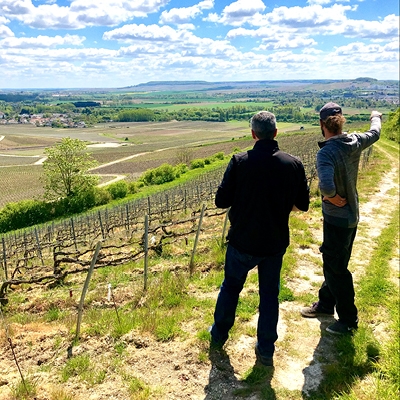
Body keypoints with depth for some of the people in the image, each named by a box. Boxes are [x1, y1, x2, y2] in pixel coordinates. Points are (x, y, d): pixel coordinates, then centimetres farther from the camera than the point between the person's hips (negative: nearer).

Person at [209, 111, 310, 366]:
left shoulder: (240, 162, -16)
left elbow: (221, 201, -12)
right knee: (269, 294, 17)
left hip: (242, 242, -1)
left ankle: (219, 336, 38)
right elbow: (303, 204, 0)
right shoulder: (293, 164, -9)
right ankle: (266, 350, 27)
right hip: (275, 242, 1)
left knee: (231, 287, 21)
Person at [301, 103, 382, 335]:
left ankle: (349, 320, 21)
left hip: (337, 218, -8)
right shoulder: (355, 142, -4)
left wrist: (336, 200, -20)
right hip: (351, 215, 9)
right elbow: (375, 134, 20)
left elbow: (326, 187, -42)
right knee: (333, 263, 22)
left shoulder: (326, 152, -27)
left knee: (336, 269, 6)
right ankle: (326, 304, 40)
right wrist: (376, 117, 40)